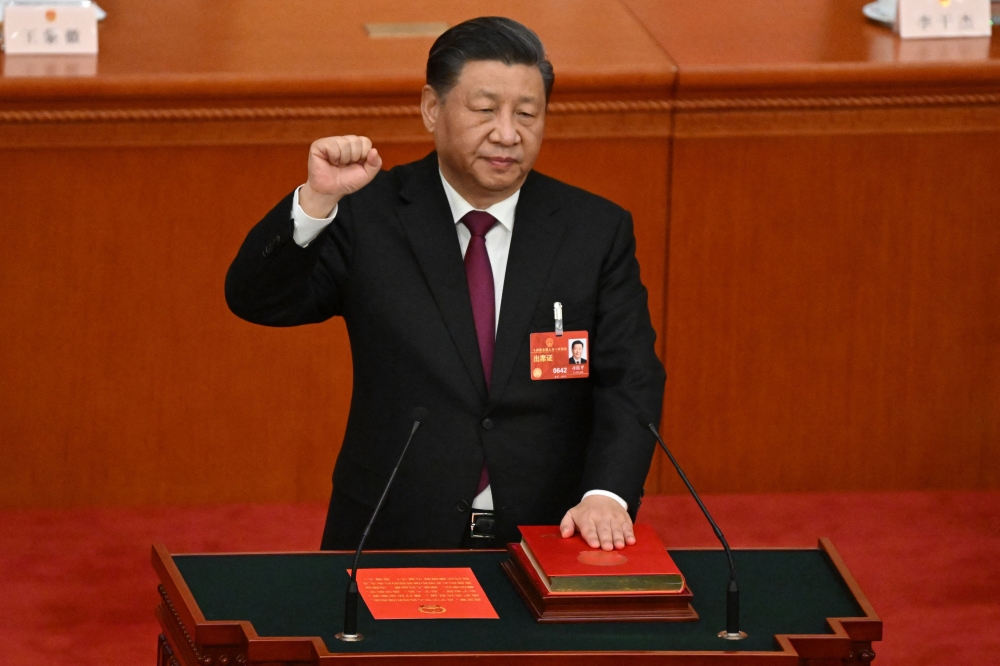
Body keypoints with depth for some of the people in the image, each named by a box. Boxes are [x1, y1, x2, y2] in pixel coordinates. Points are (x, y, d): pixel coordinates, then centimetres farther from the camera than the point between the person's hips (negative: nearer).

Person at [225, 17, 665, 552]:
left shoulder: (598, 231, 6)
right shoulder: (368, 215, 3)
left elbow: (630, 381, -1)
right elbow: (255, 300, -5)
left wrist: (606, 495, -19)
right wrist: (317, 200, -22)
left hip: (547, 545, 1)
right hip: (392, 543, -1)